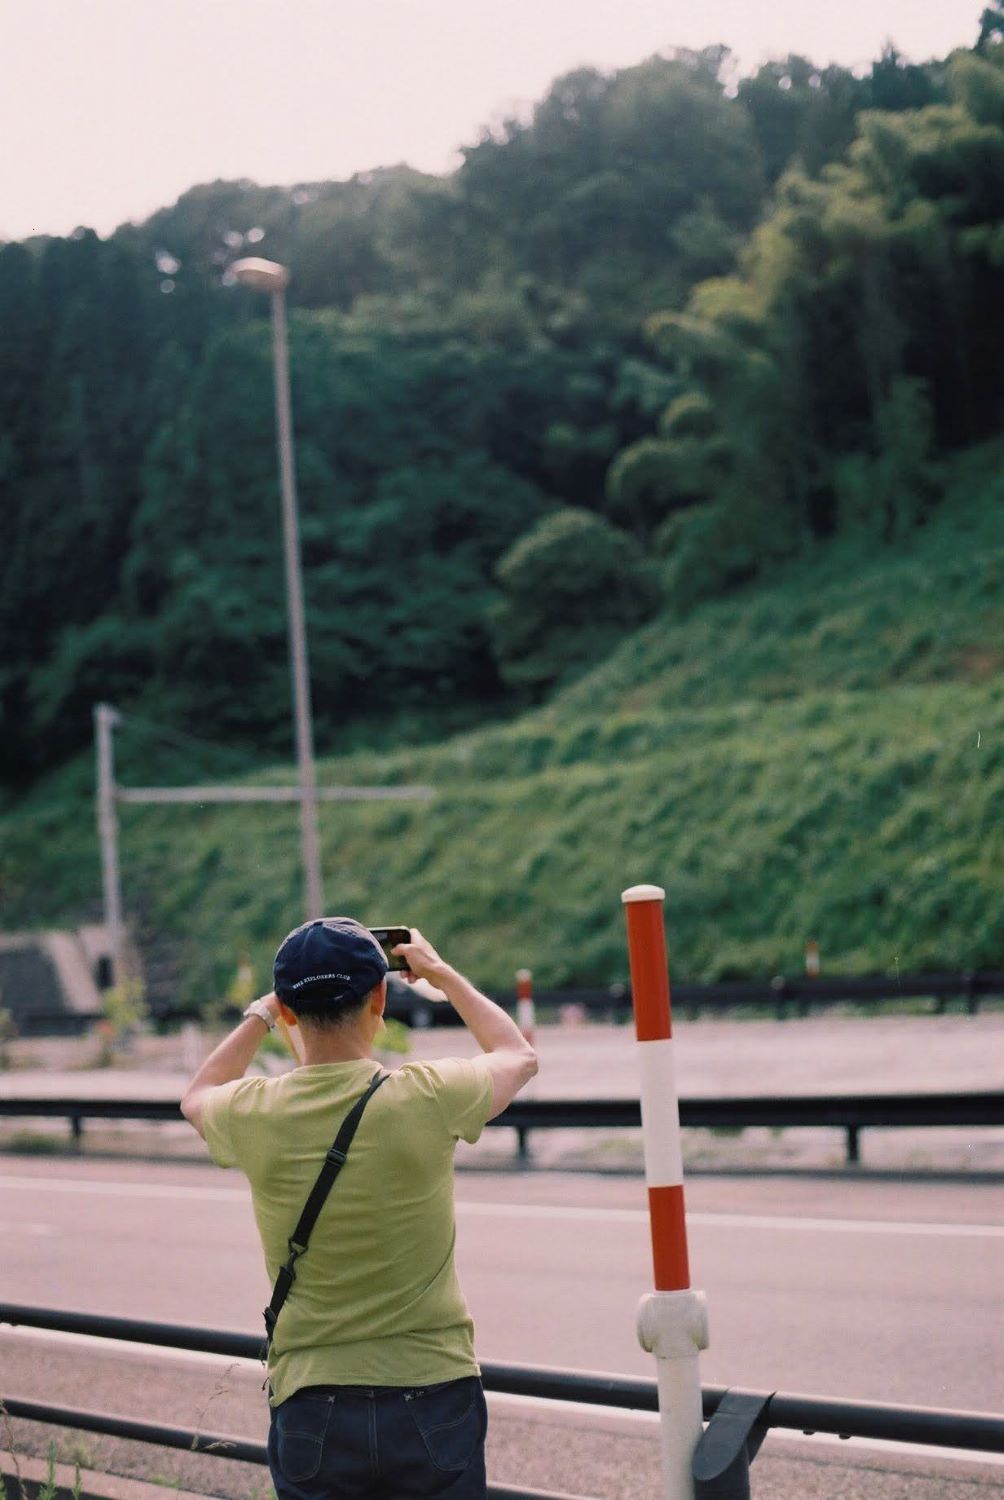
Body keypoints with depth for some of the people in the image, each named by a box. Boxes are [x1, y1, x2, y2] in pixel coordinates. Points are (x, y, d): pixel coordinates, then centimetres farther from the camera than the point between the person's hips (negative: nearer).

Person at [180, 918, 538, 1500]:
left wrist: (263, 1013, 23)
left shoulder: (255, 1115, -7)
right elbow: (520, 1055, 13)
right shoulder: (427, 1098, -12)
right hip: (433, 1399, -1)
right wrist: (441, 973, 23)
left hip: (311, 1408, 1)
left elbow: (198, 1097, 21)